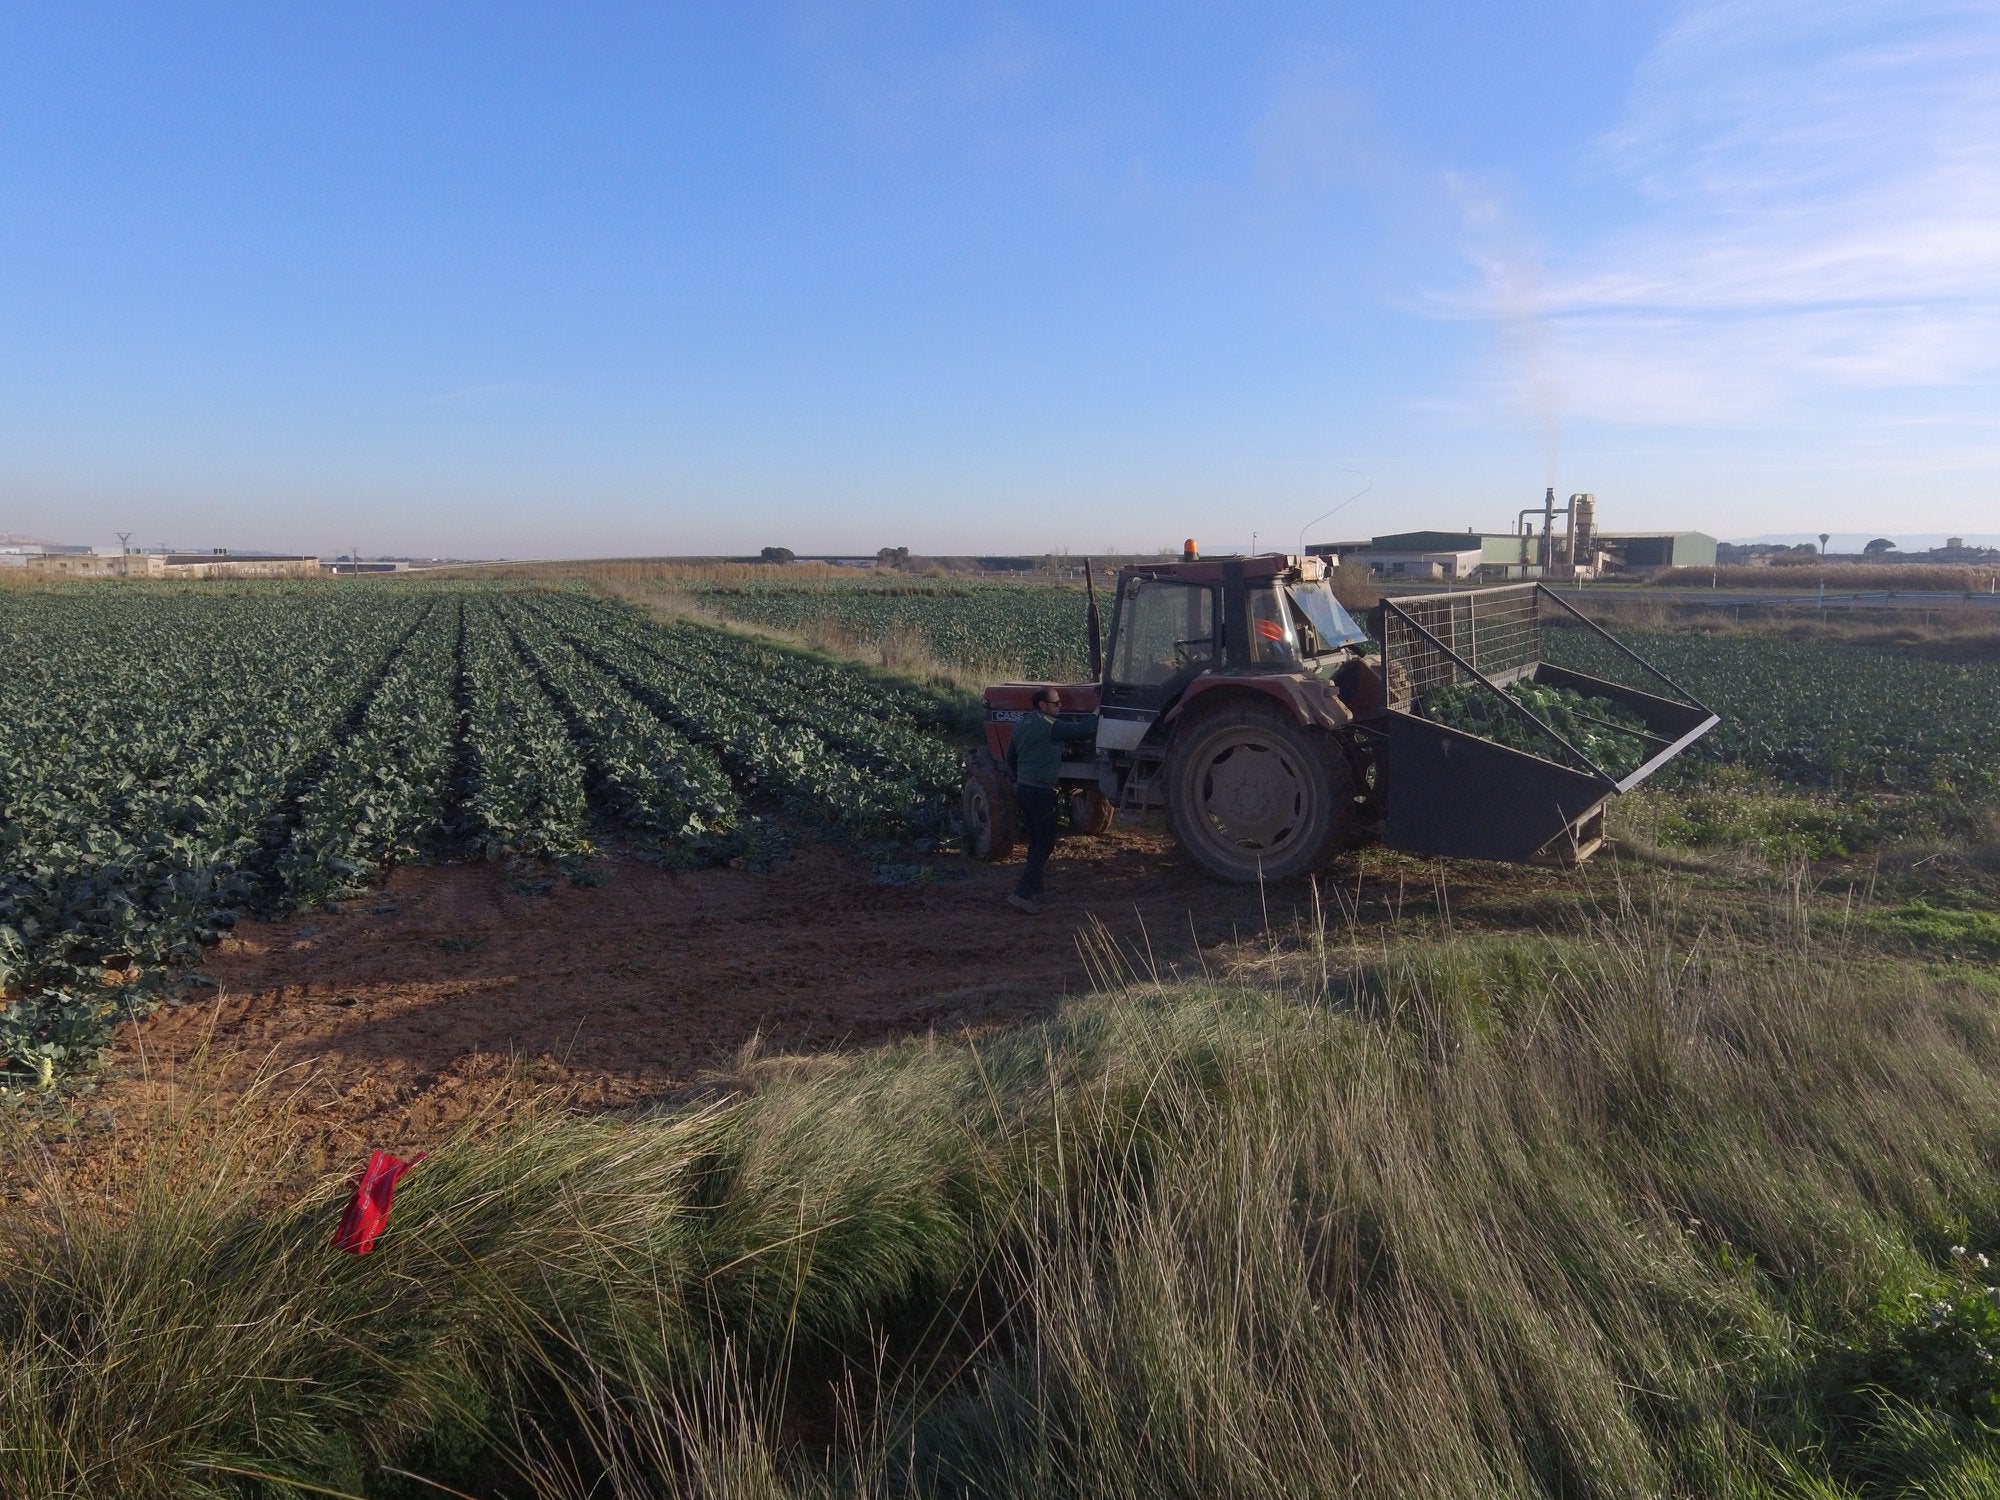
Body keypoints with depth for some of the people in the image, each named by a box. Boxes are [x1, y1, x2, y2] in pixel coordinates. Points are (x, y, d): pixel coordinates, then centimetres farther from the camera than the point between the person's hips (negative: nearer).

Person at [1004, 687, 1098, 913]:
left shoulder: (1022, 725, 12)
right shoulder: (1050, 725, -15)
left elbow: (1011, 756, 22)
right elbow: (1081, 730, -18)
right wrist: (1097, 715, -1)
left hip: (1022, 789, 9)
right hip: (1041, 792, -9)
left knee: (1035, 841, 19)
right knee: (1045, 844, -4)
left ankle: (1034, 889, 26)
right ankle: (1021, 894, -12)